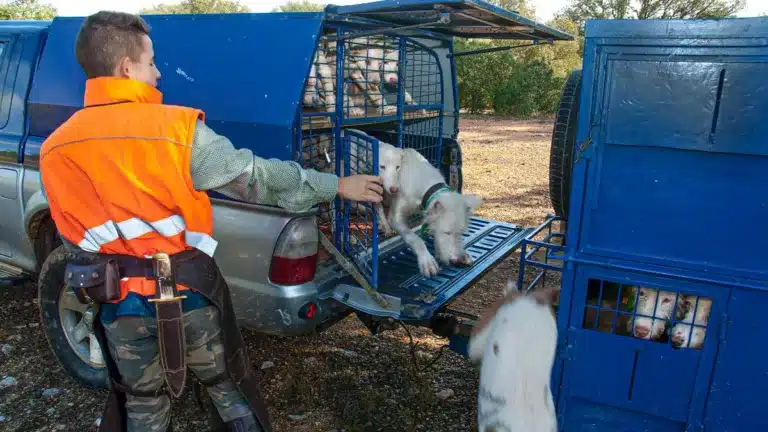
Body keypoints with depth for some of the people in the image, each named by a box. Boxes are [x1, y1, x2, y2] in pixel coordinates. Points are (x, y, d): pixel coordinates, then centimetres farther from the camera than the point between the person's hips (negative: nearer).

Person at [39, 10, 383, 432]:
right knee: (228, 388, 19)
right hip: (188, 296, -3)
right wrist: (337, 186, -2)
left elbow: (74, 239, 8)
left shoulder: (53, 150, -2)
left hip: (120, 306, 4)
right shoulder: (175, 128, -17)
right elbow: (256, 178, -13)